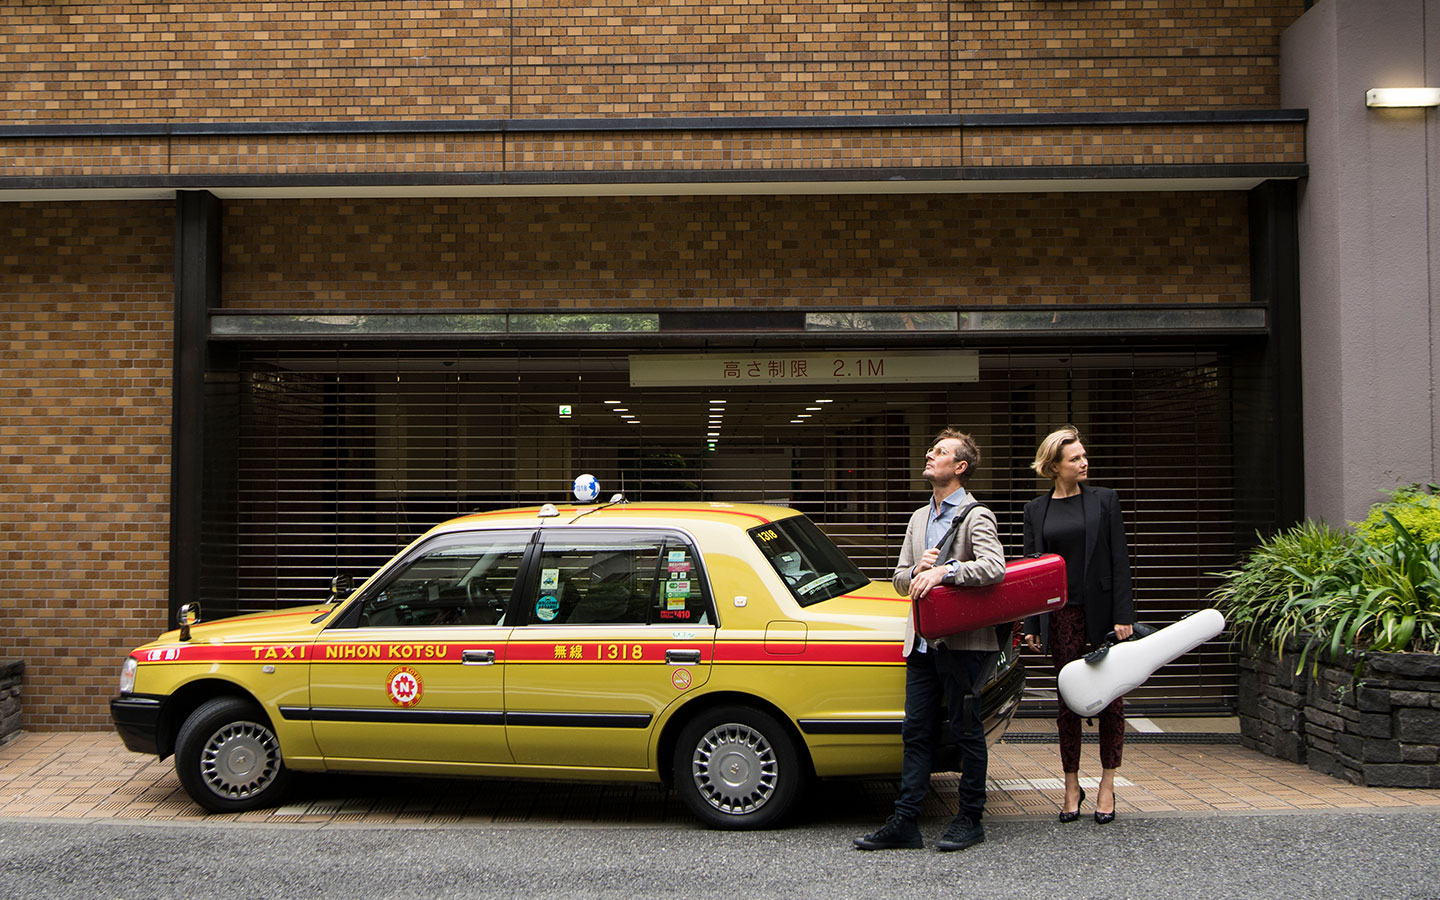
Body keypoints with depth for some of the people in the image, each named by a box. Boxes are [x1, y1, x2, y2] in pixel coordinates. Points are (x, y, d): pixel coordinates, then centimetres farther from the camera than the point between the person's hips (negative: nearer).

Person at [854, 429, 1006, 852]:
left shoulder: (976, 516, -5)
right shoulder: (919, 519, 19)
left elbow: (994, 568, -22)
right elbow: (899, 579, 18)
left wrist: (944, 571, -25)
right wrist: (917, 571, -3)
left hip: (962, 642, -7)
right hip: (922, 641, 7)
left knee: (966, 730, 3)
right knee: (916, 733, 6)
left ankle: (970, 819, 14)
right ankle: (905, 822, 9)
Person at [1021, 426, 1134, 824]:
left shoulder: (1104, 500, 3)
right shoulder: (1036, 509, 7)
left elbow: (1119, 561, 0)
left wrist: (1123, 615, -7)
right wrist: (1031, 625, 4)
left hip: (1102, 609, -1)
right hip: (1062, 614, 1)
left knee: (1110, 698, 4)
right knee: (1068, 700, 5)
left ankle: (1107, 785, 15)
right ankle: (1071, 785, 16)